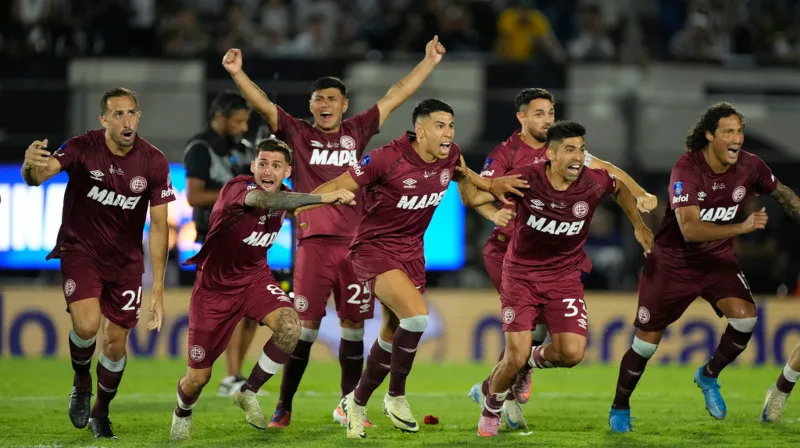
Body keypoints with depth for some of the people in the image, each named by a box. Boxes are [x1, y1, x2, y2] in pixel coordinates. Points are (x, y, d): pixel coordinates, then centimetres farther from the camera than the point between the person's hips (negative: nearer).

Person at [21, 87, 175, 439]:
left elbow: (159, 226, -8)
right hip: (79, 249, -2)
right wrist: (31, 166, -61)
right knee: (87, 324, -24)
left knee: (116, 341, 3)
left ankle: (100, 413, 28)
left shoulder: (154, 163, -13)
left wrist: (158, 288, -11)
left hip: (125, 260, 2)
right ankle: (81, 382, 9)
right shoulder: (82, 148, -18)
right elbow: (40, 174, -34)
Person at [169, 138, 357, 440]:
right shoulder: (237, 189, -29)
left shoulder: (283, 195, -7)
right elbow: (262, 200, -53)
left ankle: (248, 393, -3)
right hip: (215, 287, -5)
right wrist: (322, 198, -63)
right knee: (198, 377, 1)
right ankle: (182, 414, 39)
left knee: (290, 326, -27)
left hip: (254, 279, 5)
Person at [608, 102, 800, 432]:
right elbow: (690, 230, -37)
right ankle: (619, 409, 24)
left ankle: (709, 376, 6)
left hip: (717, 258, 4)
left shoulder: (749, 166, -11)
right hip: (672, 261, -4)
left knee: (744, 316, -21)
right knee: (646, 343, 0)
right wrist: (742, 227, -43)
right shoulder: (687, 169, -26)